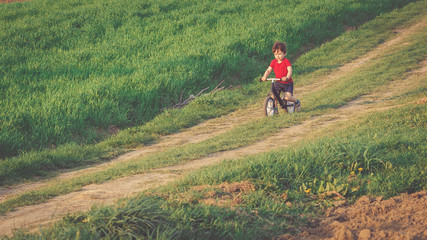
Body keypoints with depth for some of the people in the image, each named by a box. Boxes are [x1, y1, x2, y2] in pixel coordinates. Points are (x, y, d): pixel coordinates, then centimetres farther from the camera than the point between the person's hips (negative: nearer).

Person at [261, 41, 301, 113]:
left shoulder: (286, 61, -13)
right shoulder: (274, 62, 2)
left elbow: (290, 70, -26)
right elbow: (268, 70, 0)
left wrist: (287, 77, -46)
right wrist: (264, 76, -21)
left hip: (288, 83, -4)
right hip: (278, 82, 4)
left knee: (287, 97, -21)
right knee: (273, 95, -17)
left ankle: (297, 102, 10)